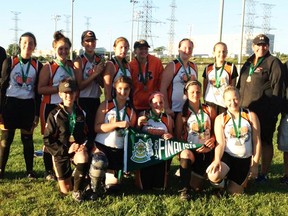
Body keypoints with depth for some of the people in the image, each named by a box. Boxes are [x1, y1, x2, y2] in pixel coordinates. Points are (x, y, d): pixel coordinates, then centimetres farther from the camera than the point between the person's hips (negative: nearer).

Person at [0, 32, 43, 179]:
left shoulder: (38, 66, 4)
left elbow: (38, 92, 6)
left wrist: (37, 114, 4)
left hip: (28, 105, 1)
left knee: (27, 138, 8)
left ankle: (30, 170, 20)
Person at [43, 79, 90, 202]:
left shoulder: (81, 113, 0)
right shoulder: (54, 115, -9)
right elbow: (47, 140, -10)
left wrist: (85, 145, -15)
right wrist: (66, 149, -19)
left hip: (78, 150, 1)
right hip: (61, 153, -1)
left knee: (83, 158, -37)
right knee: (65, 190, 1)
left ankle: (77, 191, -12)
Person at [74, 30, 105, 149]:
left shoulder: (100, 60, 6)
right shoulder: (79, 60, -7)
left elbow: (103, 83, 9)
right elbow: (79, 85, -12)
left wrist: (99, 74, -10)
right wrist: (95, 73, -17)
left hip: (96, 100, 5)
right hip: (83, 100, -5)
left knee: (95, 130, 12)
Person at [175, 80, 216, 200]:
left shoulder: (209, 110, 7)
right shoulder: (182, 114, 1)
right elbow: (178, 137, 0)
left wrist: (213, 139, -7)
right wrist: (186, 147, -15)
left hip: (207, 150, 2)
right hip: (190, 149, -2)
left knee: (197, 186, -6)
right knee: (185, 155, -41)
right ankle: (184, 190, -26)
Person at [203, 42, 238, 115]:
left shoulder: (231, 67, 2)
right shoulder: (208, 68, 8)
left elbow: (233, 87, 5)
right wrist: (204, 101, 11)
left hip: (225, 103, -2)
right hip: (210, 102, 2)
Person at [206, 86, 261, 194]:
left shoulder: (251, 116, -1)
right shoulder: (220, 119, -3)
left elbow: (257, 142, 1)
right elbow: (220, 143, -10)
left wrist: (255, 164, -1)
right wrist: (217, 160, -30)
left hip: (245, 160, 1)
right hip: (227, 156, -1)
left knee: (234, 192, 3)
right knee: (213, 176, -32)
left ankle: (244, 179, 39)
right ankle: (220, 181, 8)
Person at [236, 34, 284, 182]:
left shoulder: (274, 63, -4)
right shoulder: (248, 64, 17)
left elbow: (277, 88, -10)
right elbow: (240, 85, 22)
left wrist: (273, 110, -16)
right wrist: (239, 105, 15)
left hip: (265, 111, -6)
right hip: (246, 110, 6)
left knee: (265, 142, 3)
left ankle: (264, 174, 13)